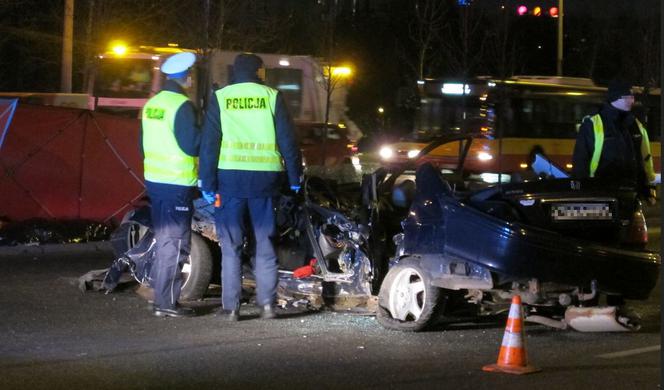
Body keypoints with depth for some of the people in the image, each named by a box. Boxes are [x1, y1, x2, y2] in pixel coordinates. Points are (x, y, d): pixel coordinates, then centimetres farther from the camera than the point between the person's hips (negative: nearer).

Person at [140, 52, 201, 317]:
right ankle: (167, 303, -5)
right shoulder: (182, 106, -16)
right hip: (177, 184, -9)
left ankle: (160, 297, 22)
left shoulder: (152, 104, 11)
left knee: (164, 240, 17)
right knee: (176, 243, -5)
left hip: (154, 180, 9)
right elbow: (192, 144, -19)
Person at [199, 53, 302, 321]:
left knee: (231, 246, 3)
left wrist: (207, 183, 2)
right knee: (265, 244, 9)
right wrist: (295, 178, 10)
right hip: (265, 177, 1)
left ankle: (231, 306, 1)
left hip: (230, 177, 0)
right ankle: (267, 303, 6)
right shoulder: (272, 97, 4)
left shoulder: (220, 98, 4)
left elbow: (209, 142, 0)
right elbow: (288, 140, 3)